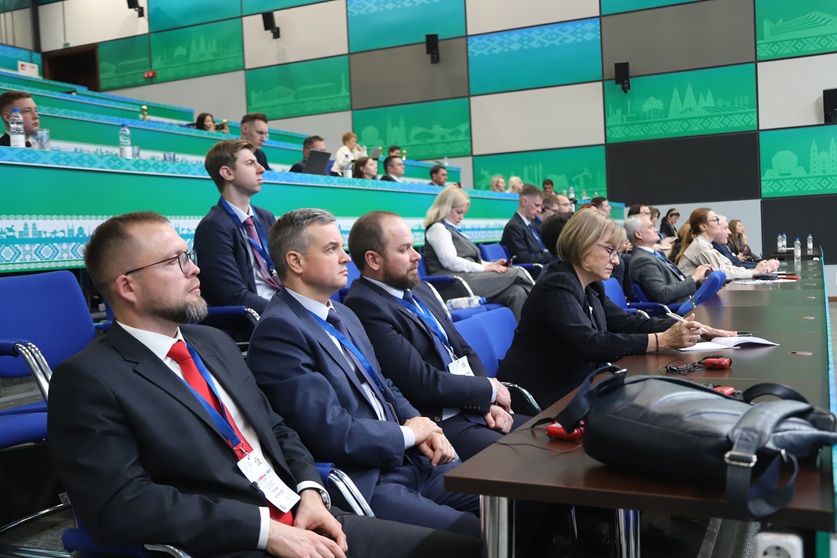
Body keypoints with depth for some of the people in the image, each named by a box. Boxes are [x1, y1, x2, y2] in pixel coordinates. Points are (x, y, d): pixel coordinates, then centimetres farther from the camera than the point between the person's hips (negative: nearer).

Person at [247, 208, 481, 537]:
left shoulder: (344, 315, 14)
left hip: (410, 460, 9)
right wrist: (407, 433, -7)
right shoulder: (279, 330, -16)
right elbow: (333, 432, -22)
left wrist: (423, 427, 1)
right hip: (364, 484, -9)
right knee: (478, 536, -20)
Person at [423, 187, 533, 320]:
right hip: (455, 284, -9)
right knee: (516, 273, -13)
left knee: (517, 293, -17)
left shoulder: (452, 229, 28)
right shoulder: (437, 228, -2)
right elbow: (451, 262, -15)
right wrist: (484, 268, -13)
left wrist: (491, 265, 6)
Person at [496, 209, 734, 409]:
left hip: (569, 392, 8)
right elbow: (590, 344, -30)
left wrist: (689, 327, -4)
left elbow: (628, 322, 8)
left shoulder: (591, 287, 8)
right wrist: (663, 340, -29)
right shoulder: (557, 284, -19)